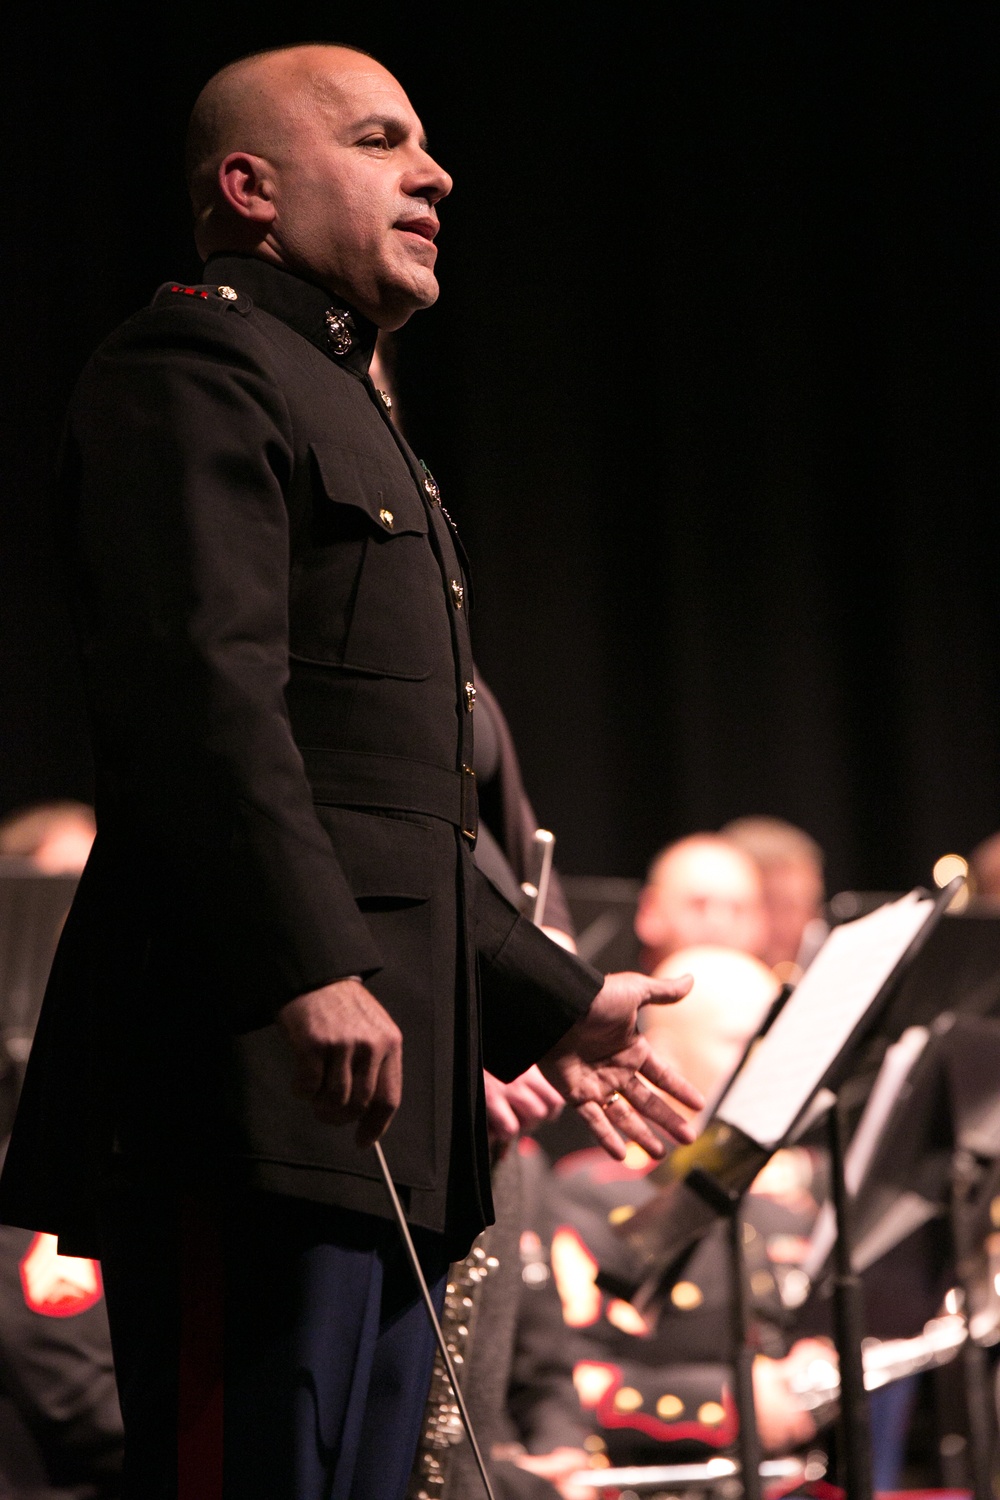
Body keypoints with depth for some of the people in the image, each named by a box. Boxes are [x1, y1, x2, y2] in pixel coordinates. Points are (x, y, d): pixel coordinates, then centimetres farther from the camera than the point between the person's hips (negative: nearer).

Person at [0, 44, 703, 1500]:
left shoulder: (349, 417, 28)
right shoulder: (192, 368, -4)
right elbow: (202, 685, -19)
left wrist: (548, 1001, 27)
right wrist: (309, 967, -27)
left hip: (386, 1109, 10)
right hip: (257, 1090, -10)